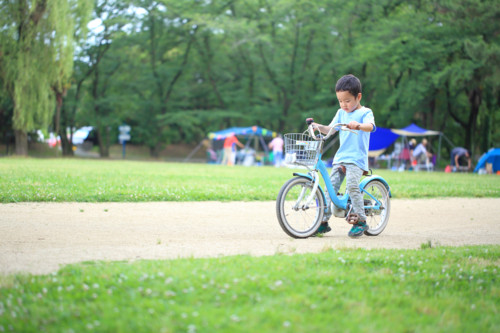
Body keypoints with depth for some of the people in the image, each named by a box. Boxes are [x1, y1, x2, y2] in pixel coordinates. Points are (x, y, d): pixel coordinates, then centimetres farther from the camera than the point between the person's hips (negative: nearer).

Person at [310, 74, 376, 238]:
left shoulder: (365, 113, -2)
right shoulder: (341, 113, 17)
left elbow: (370, 126, -22)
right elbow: (330, 129, 15)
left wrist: (358, 125, -43)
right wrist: (318, 126, -5)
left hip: (356, 158, -6)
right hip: (340, 157, 6)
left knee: (352, 185, -23)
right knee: (331, 186, -2)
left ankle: (360, 221, -13)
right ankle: (324, 221, 3)